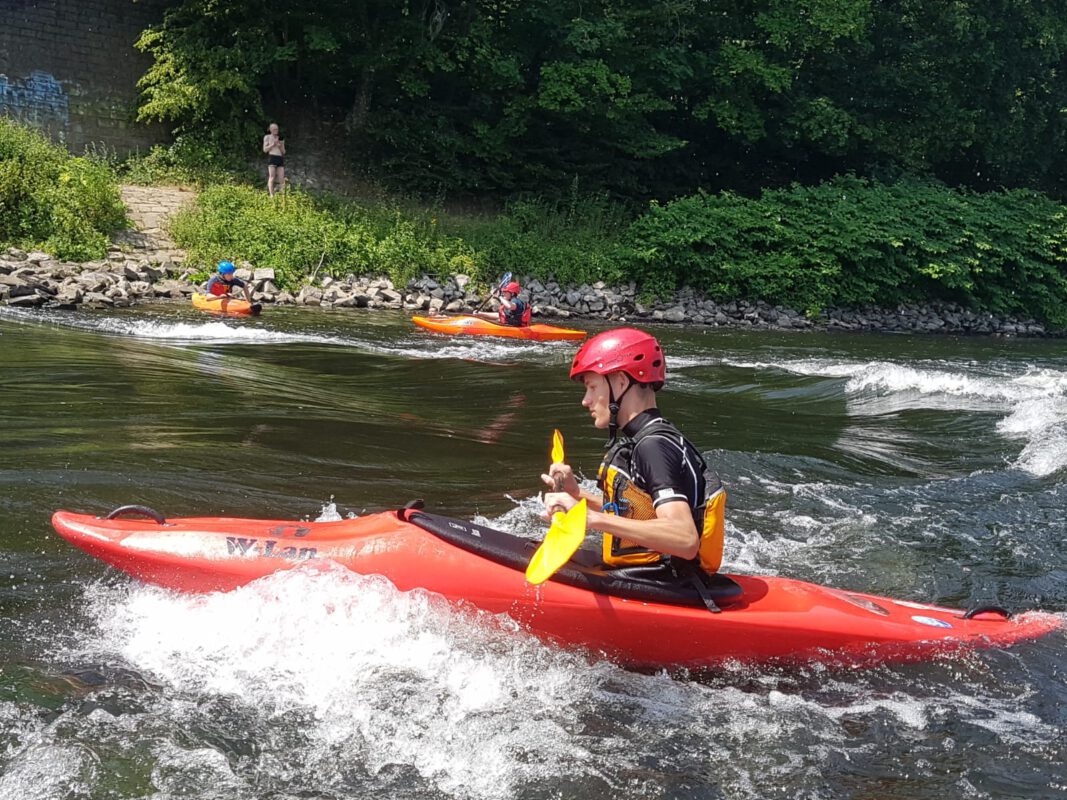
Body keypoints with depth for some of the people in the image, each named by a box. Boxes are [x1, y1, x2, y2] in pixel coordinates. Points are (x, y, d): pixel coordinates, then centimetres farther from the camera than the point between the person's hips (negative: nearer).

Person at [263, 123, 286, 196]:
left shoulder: (281, 139, 22)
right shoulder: (267, 137, 11)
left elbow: (283, 152, 20)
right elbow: (265, 149, 3)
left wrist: (281, 146, 0)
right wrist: (273, 144, -5)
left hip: (280, 159, 4)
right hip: (271, 158, -4)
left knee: (282, 179, -6)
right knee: (272, 177, -14)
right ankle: (272, 195, -18)